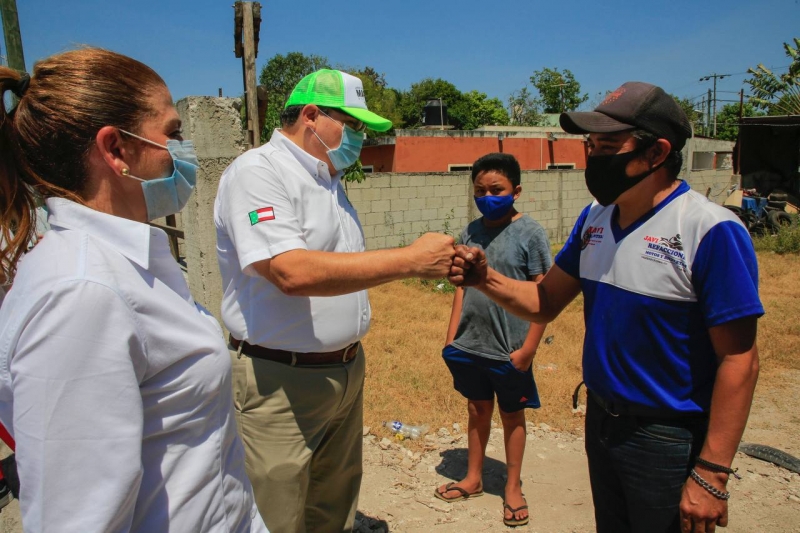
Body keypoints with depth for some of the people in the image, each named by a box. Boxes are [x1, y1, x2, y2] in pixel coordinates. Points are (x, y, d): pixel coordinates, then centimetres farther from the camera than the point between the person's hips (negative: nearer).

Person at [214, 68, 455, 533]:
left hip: (346, 371, 9)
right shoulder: (257, 172, -15)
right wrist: (411, 260, -27)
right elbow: (292, 272, -30)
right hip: (280, 380, -8)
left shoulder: (328, 179, 14)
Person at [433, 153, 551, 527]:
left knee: (511, 415, 14)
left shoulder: (530, 233, -12)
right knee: (477, 410, 19)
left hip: (510, 351, -4)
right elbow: (462, 286, 9)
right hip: (470, 345, 4)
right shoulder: (471, 232, 3)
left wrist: (528, 348, -14)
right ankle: (473, 479, 38)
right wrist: (451, 337, 6)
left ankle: (513, 488, 32)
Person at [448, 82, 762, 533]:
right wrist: (485, 278, -14)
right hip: (600, 423, 6)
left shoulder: (711, 231, -20)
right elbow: (545, 303, 4)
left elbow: (739, 361, -19)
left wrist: (712, 474, -19)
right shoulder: (594, 218, 1)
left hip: (669, 441, -6)